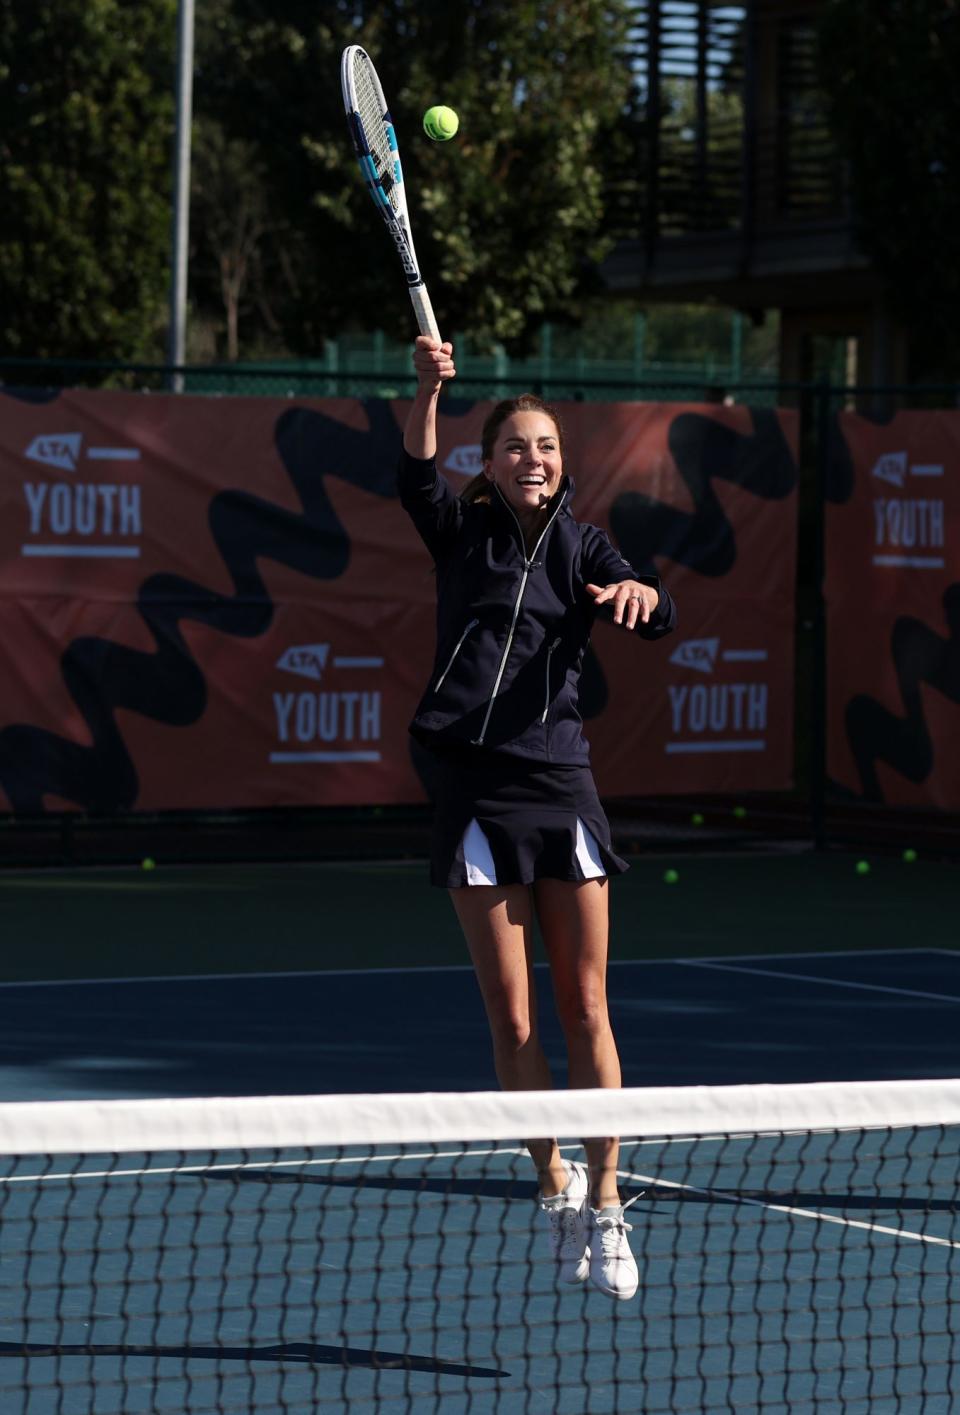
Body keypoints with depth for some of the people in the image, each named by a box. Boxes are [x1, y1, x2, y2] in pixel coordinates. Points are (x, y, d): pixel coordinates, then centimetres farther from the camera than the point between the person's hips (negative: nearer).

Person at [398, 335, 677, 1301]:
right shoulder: (463, 536, 5)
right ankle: (556, 1189, 17)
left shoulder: (584, 550, 8)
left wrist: (643, 593, -32)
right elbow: (416, 480, -14)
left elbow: (654, 621, -8)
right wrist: (427, 390, -30)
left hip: (561, 787, 1)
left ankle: (605, 1205, 5)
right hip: (477, 795, -1)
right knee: (512, 1020, 0)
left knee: (585, 1010, -2)